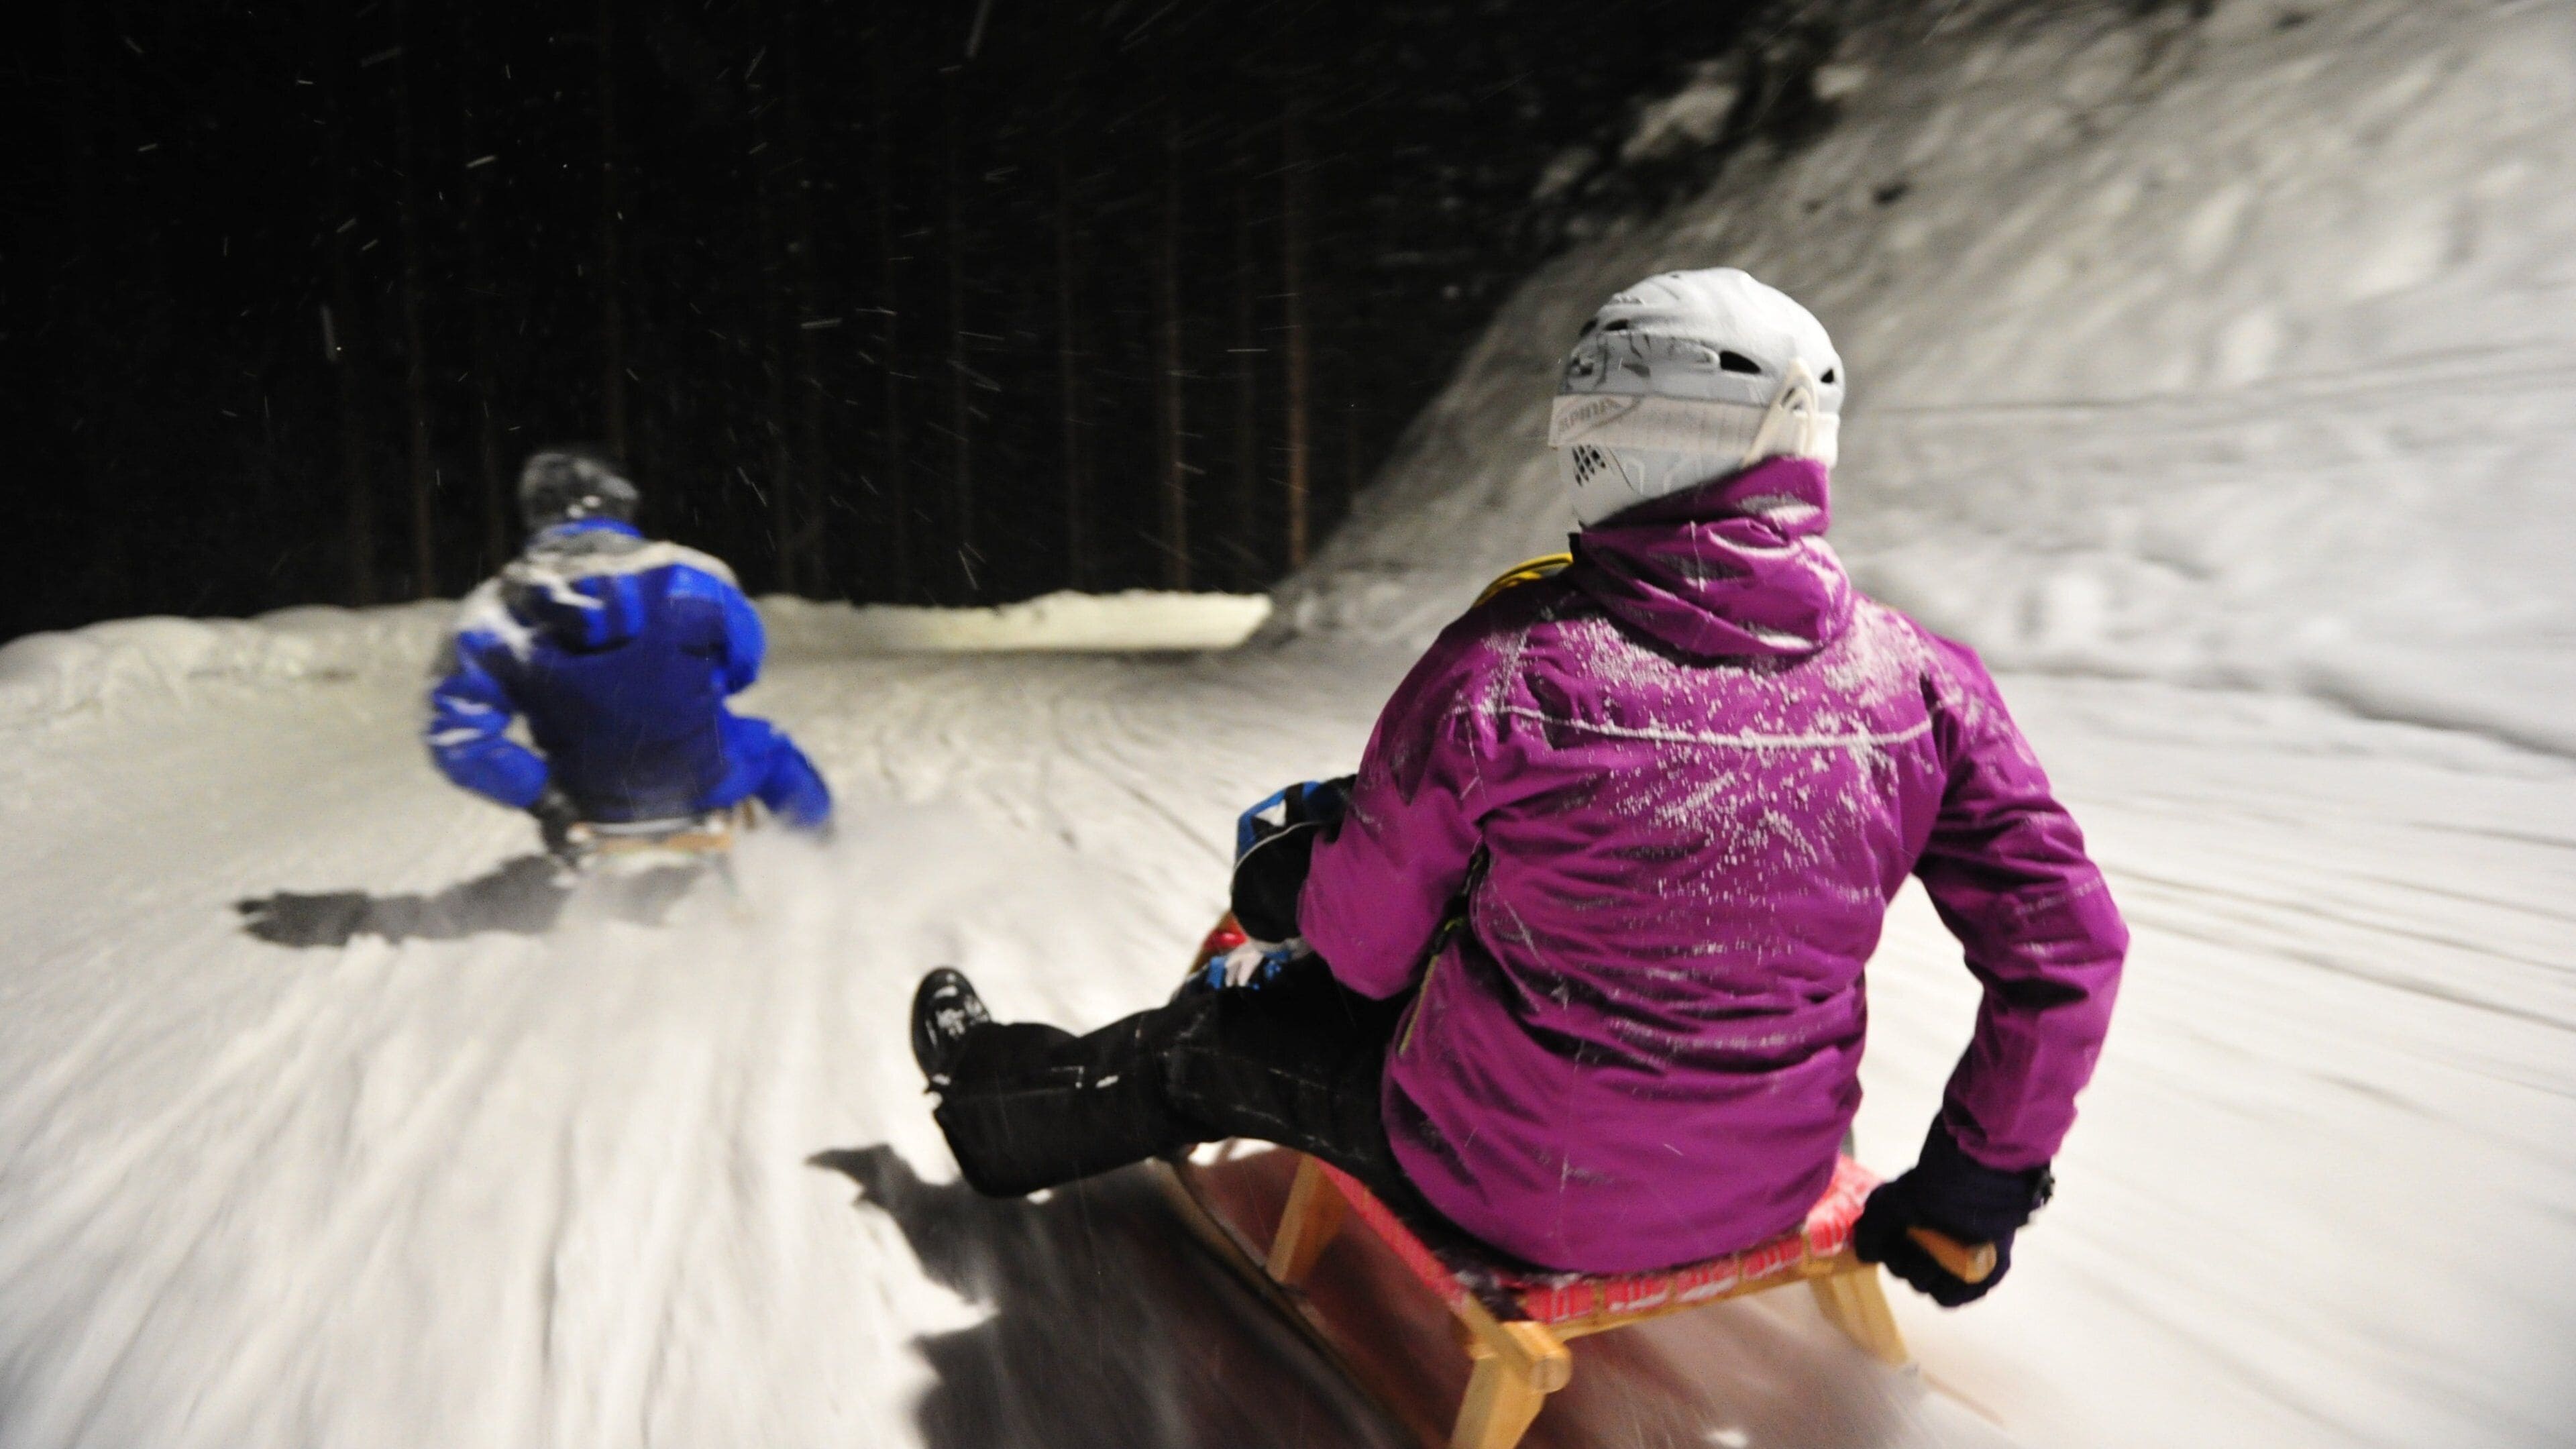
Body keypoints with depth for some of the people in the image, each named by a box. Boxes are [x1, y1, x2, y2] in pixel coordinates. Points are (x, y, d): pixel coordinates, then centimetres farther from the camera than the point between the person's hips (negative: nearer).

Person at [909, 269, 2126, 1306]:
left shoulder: (1501, 674, -24)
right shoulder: (1921, 679, -11)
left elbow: (1366, 950, -12)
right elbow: (2068, 943, -5)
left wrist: (1305, 841, 11)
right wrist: (1980, 1178, 8)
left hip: (1513, 1184, -4)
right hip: (1772, 1189, 5)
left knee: (1219, 1039, 21)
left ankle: (999, 1096, 48)